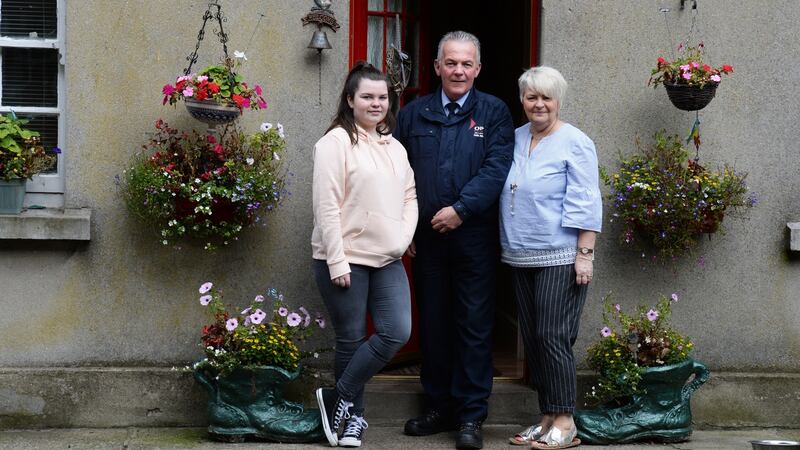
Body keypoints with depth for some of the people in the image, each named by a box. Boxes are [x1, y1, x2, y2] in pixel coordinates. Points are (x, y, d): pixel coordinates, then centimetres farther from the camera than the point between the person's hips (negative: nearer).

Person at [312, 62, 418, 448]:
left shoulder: (395, 147, 14)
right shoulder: (336, 141, -8)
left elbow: (409, 196, 19)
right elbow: (327, 206, -13)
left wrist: (405, 235, 0)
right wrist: (337, 261, -16)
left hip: (387, 259, 6)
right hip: (345, 259, -6)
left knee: (397, 332, -5)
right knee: (352, 340, 1)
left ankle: (339, 400, 8)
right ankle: (353, 415, 18)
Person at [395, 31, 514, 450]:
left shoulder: (494, 113, 1)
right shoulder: (413, 114, 9)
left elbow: (496, 169, -10)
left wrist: (460, 209, -18)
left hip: (474, 238, -3)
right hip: (425, 239, 3)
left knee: (474, 326, 1)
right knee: (433, 325, 10)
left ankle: (471, 415, 7)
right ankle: (439, 406, 21)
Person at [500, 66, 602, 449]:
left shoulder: (574, 143, -6)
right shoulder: (516, 139, 12)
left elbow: (585, 203, -10)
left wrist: (584, 254, -15)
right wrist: (508, 246, 14)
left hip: (559, 258, -7)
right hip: (521, 258, 7)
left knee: (553, 337, -9)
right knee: (532, 339, 8)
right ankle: (547, 419, 16)